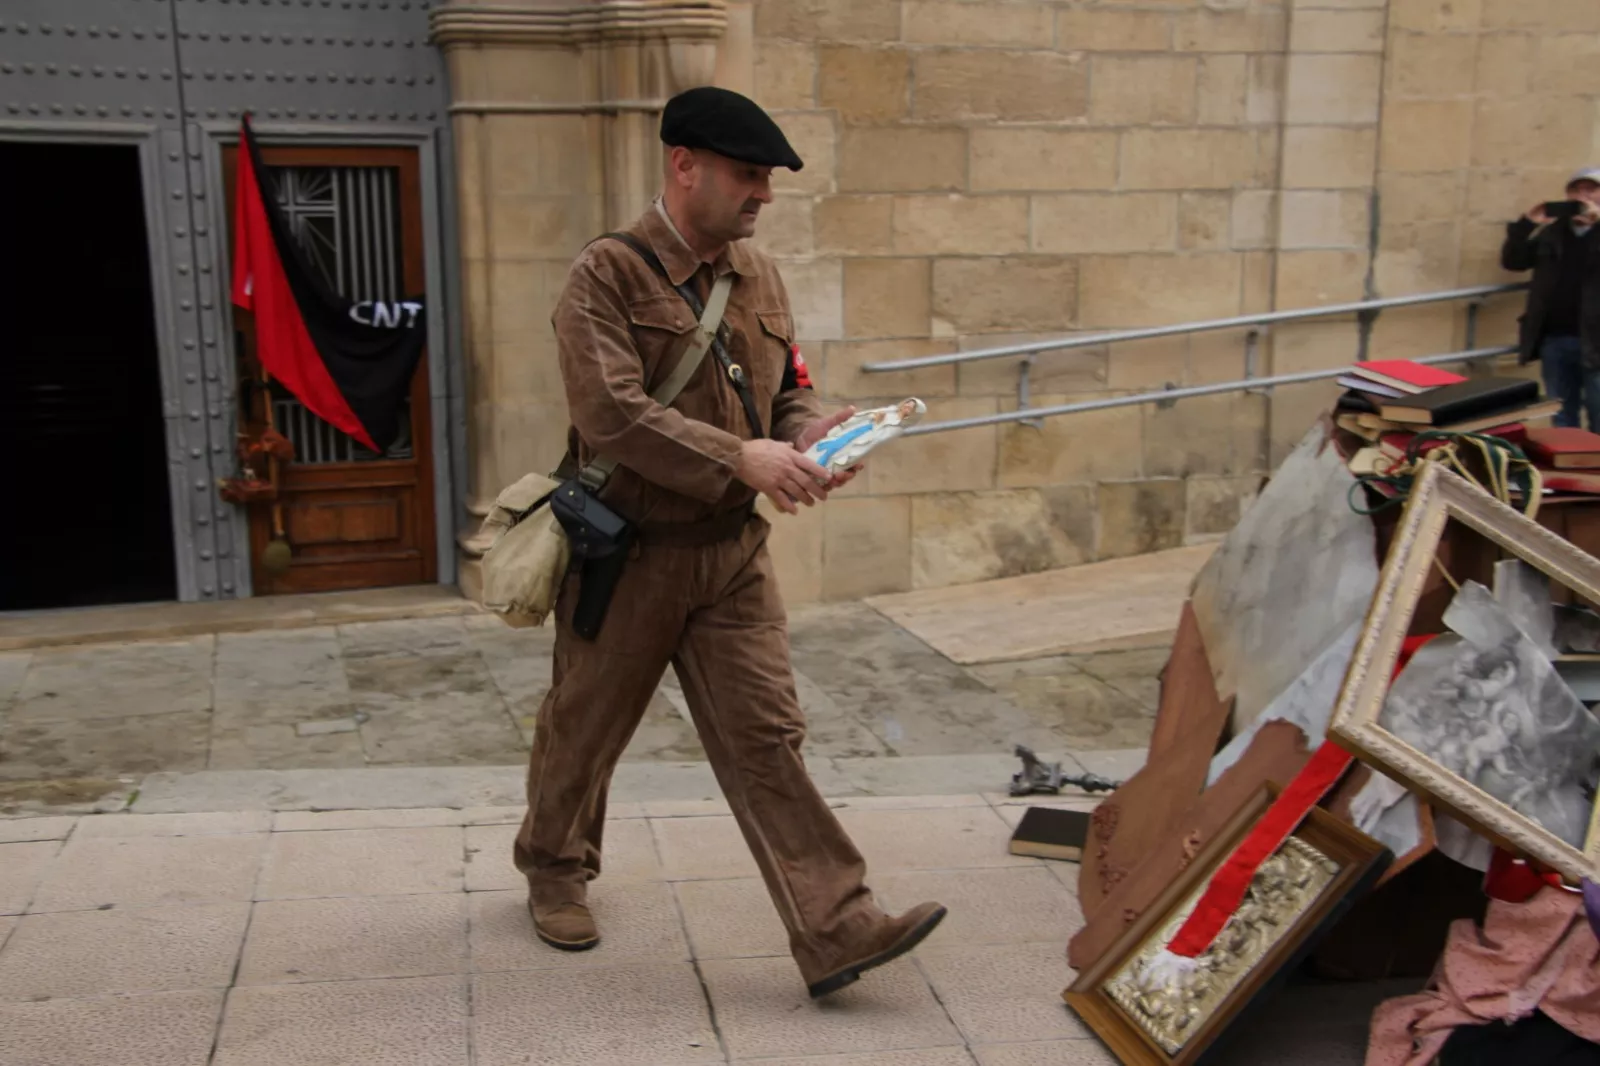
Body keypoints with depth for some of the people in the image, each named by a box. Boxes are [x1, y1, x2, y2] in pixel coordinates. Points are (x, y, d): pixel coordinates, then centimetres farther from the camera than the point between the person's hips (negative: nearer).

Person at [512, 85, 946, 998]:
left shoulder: (761, 278, 8)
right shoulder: (607, 276, -13)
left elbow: (791, 390, 16)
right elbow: (612, 415, -24)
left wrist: (809, 437, -8)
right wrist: (740, 458, -28)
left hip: (733, 549, 5)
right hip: (627, 553, -4)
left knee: (768, 736, 0)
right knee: (584, 728, 15)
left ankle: (837, 929, 0)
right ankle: (555, 871, 40)